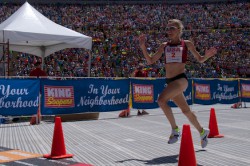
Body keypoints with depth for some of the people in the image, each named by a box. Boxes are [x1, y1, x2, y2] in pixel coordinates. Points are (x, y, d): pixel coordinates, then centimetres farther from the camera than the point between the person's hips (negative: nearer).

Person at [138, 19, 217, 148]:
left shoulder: (186, 44, 3)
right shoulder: (164, 46, 13)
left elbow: (200, 60, 12)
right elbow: (150, 61, 10)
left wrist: (207, 55, -10)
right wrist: (143, 46, -1)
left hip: (181, 79, -5)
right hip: (169, 81, 5)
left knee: (161, 99, -27)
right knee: (186, 110, 12)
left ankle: (175, 129, -13)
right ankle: (202, 132, 33)